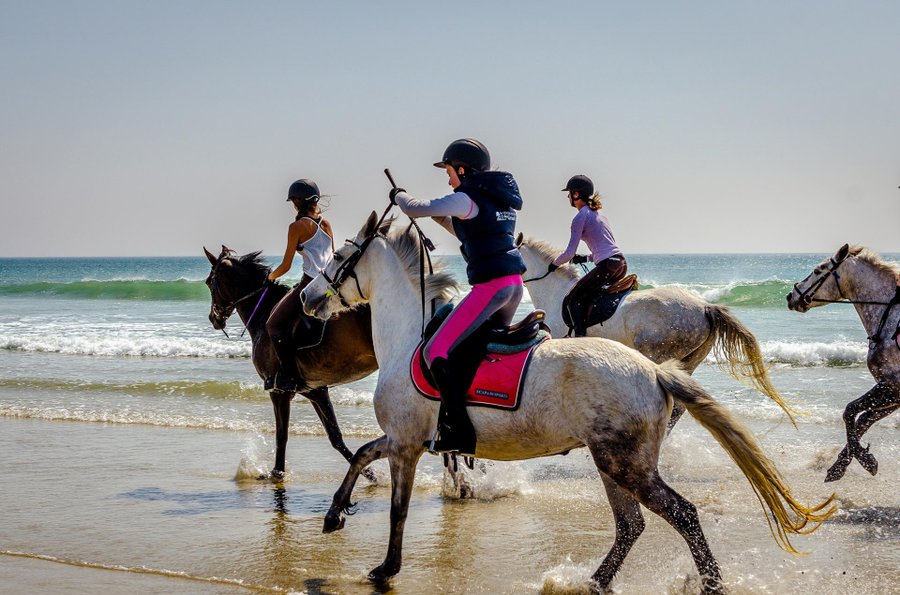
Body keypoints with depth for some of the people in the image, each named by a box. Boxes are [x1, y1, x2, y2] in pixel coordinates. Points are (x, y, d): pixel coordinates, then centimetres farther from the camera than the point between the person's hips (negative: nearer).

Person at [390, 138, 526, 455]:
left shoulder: (465, 198, -9)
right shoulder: (499, 197, 18)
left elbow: (415, 209, -6)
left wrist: (398, 195, 15)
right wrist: (442, 217, 25)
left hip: (490, 286, -10)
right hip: (515, 284, 10)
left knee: (436, 351, -9)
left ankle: (459, 433, -15)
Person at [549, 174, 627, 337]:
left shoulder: (581, 217, -5)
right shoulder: (599, 214, 22)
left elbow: (570, 253, -7)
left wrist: (554, 264, 9)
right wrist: (585, 258, 26)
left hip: (607, 266, -9)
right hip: (622, 264, 9)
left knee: (572, 299, 0)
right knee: (586, 296, 24)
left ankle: (581, 337, -13)